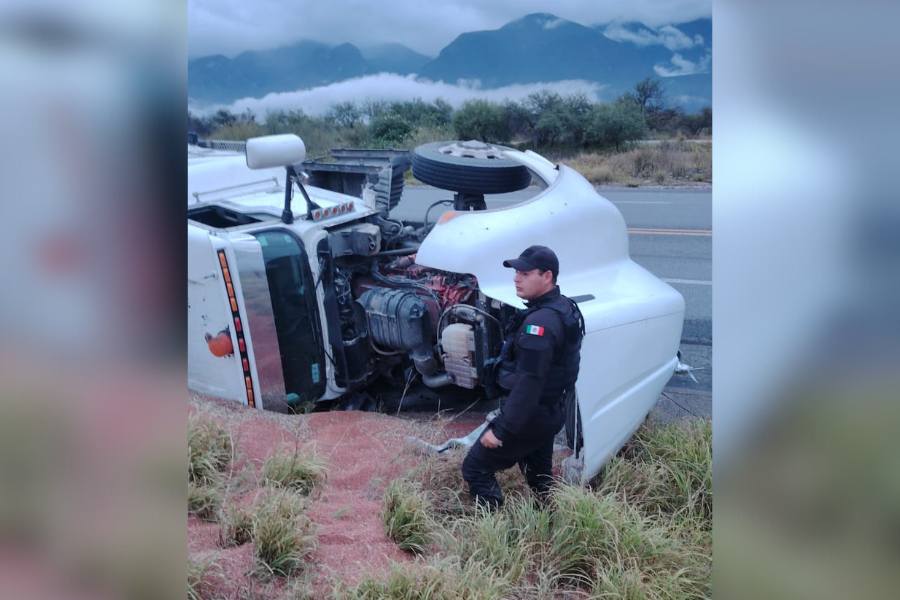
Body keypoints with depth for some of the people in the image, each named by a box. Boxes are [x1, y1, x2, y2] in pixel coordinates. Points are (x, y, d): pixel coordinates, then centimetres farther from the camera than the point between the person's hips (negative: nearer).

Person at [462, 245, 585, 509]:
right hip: (550, 412, 10)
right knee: (539, 474, 26)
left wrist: (501, 429, -26)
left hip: (530, 415, -10)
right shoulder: (564, 309, 5)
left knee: (475, 468, 1)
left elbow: (528, 383, -30)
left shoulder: (539, 322, -27)